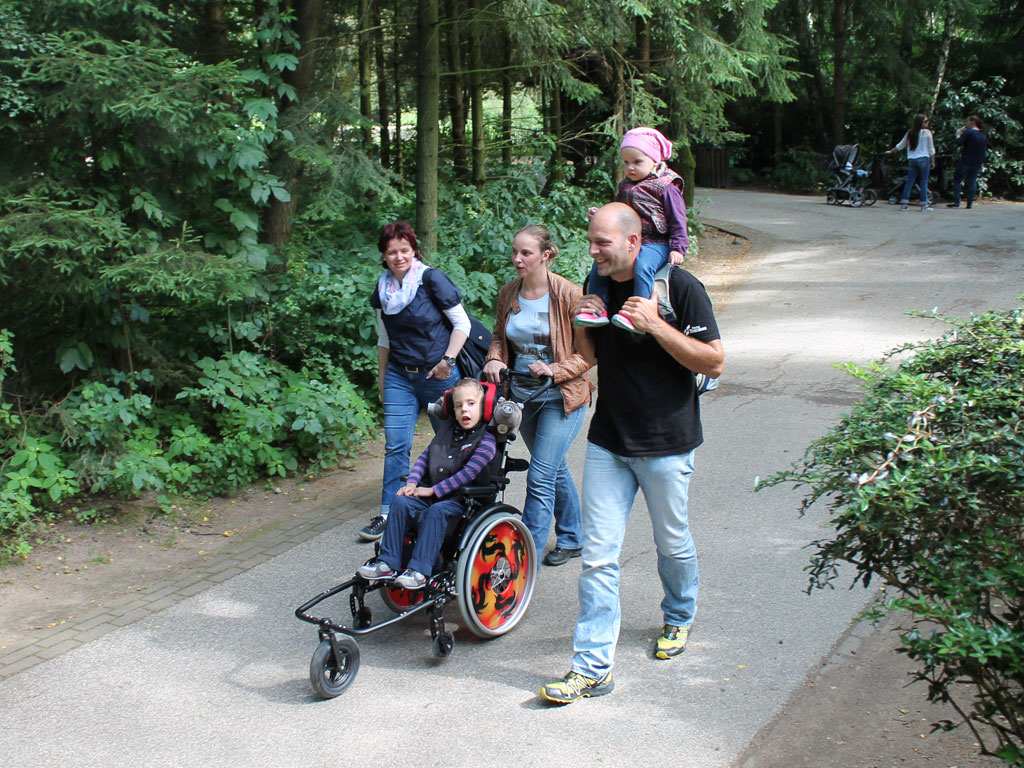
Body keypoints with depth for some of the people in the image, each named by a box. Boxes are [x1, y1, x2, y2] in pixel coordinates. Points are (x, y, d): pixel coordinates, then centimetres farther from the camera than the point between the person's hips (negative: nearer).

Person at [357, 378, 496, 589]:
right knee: (400, 502, -15)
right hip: (431, 493, 6)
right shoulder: (447, 430, 14)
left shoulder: (486, 441, -8)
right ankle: (387, 563, -14)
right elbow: (425, 456, 15)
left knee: (436, 512, -34)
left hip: (461, 499, -6)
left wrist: (434, 490, -16)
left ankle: (419, 570, -34)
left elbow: (468, 473, -16)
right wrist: (412, 482, -2)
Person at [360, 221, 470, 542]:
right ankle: (389, 513, 4)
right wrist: (381, 380, 18)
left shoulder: (432, 280, -11)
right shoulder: (383, 290, 6)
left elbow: (462, 323, -8)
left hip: (437, 375, -4)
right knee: (395, 445, -1)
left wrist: (447, 361, -14)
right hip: (399, 375, 4)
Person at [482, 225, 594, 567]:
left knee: (540, 478, -11)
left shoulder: (569, 294, -15)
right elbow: (500, 336, 16)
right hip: (523, 396, 6)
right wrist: (494, 359, -5)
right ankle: (571, 539, 39)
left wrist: (554, 370, -24)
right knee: (555, 469, 21)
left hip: (562, 398, -6)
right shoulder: (508, 294, 1)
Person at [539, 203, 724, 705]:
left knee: (672, 544, 15)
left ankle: (678, 618, 44)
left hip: (666, 443, -4)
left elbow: (713, 362, -15)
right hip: (607, 442, 4)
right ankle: (592, 666, 5)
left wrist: (654, 324, -24)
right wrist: (587, 325, -6)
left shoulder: (679, 287, -12)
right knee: (598, 557, -1)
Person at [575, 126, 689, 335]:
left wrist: (678, 248, -13)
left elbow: (678, 220, -5)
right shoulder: (625, 186, 16)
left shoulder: (665, 187, -4)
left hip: (655, 244, -7)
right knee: (599, 265, -7)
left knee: (642, 266, -35)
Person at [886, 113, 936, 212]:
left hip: (911, 159, 4)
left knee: (909, 181, 7)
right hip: (923, 159, -4)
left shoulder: (910, 133, 8)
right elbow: (931, 149, -2)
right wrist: (933, 162, 5)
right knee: (923, 182, 0)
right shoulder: (927, 132, -4)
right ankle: (924, 204, 0)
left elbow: (900, 145, 16)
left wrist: (891, 151, 31)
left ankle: (903, 203, 3)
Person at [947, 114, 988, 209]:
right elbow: (985, 148, 13)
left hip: (965, 161, -6)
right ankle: (969, 203, 7)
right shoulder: (984, 135, 10)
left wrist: (958, 135, 1)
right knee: (972, 182, 9)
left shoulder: (968, 132, -11)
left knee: (957, 180, 4)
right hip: (977, 162, 6)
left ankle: (956, 202, -5)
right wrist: (981, 163, 16)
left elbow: (959, 143, -17)